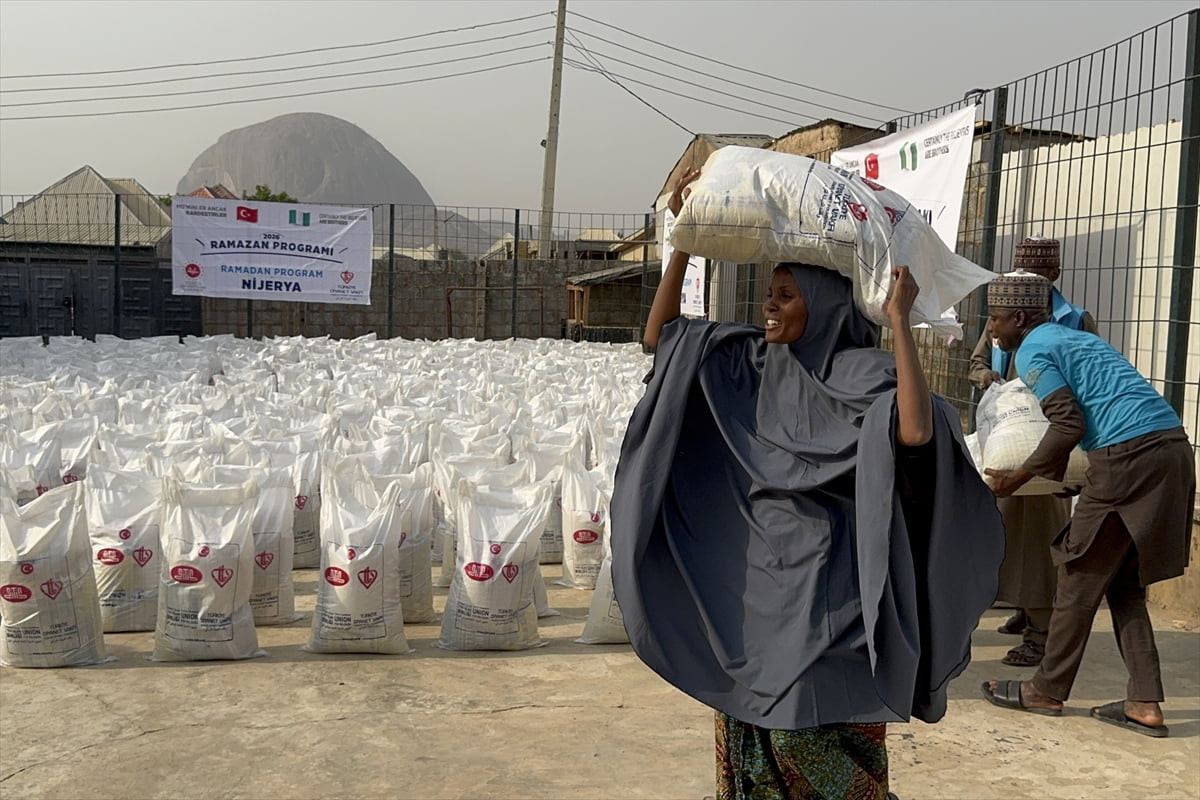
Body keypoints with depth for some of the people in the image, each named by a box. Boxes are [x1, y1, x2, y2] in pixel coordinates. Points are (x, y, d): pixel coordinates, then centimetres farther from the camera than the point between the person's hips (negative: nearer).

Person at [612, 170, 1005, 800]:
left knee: (811, 738, 0)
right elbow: (659, 334, 6)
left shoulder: (864, 373, -13)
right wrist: (683, 240, -2)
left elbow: (917, 431, -32)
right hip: (752, 580, 6)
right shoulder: (751, 361, 4)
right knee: (747, 728, 16)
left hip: (823, 587, -6)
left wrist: (900, 321, -28)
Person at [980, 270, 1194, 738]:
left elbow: (1069, 424, -12)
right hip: (1173, 447, 9)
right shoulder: (1072, 337, 26)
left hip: (1128, 455, -9)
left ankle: (1048, 691, 15)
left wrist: (1017, 479, -3)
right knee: (1124, 584, 14)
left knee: (1082, 577, 3)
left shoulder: (1033, 350, -2)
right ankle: (1144, 704, 14)